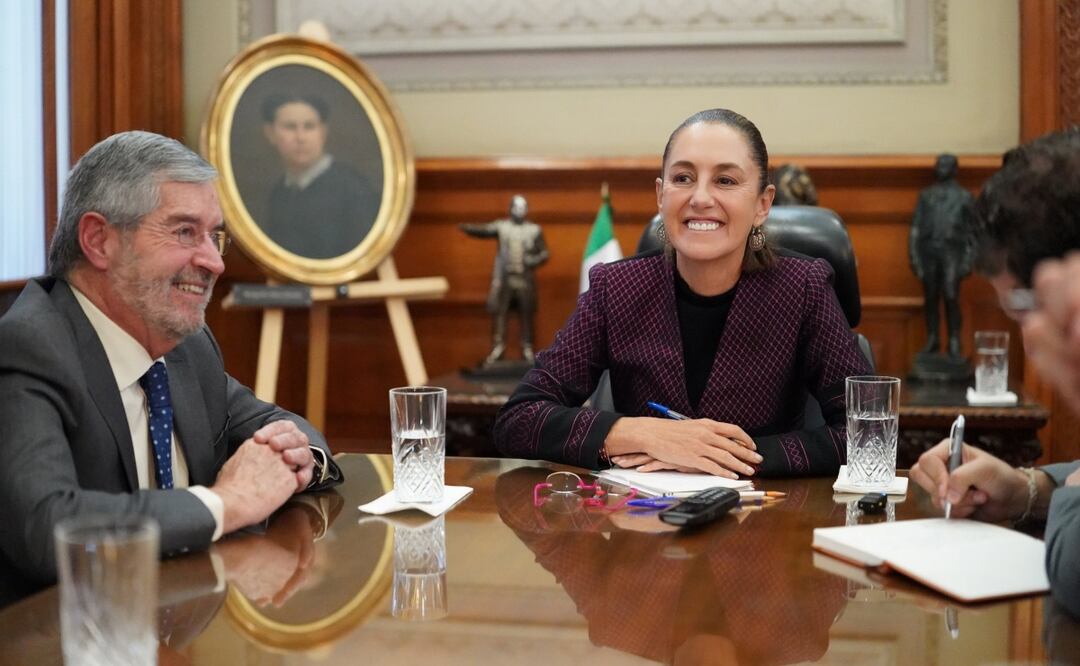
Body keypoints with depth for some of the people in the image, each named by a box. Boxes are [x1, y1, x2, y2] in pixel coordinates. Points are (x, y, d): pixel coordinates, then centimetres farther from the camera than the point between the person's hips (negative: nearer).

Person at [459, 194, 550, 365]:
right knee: (499, 312, -2)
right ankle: (498, 347, 6)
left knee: (526, 315, 3)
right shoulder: (501, 226, 3)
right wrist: (467, 228, -32)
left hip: (525, 280, 0)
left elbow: (544, 253, 8)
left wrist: (533, 261, -13)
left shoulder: (534, 230, 5)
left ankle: (527, 349, 12)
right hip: (504, 279, 0)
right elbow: (483, 231, -12)